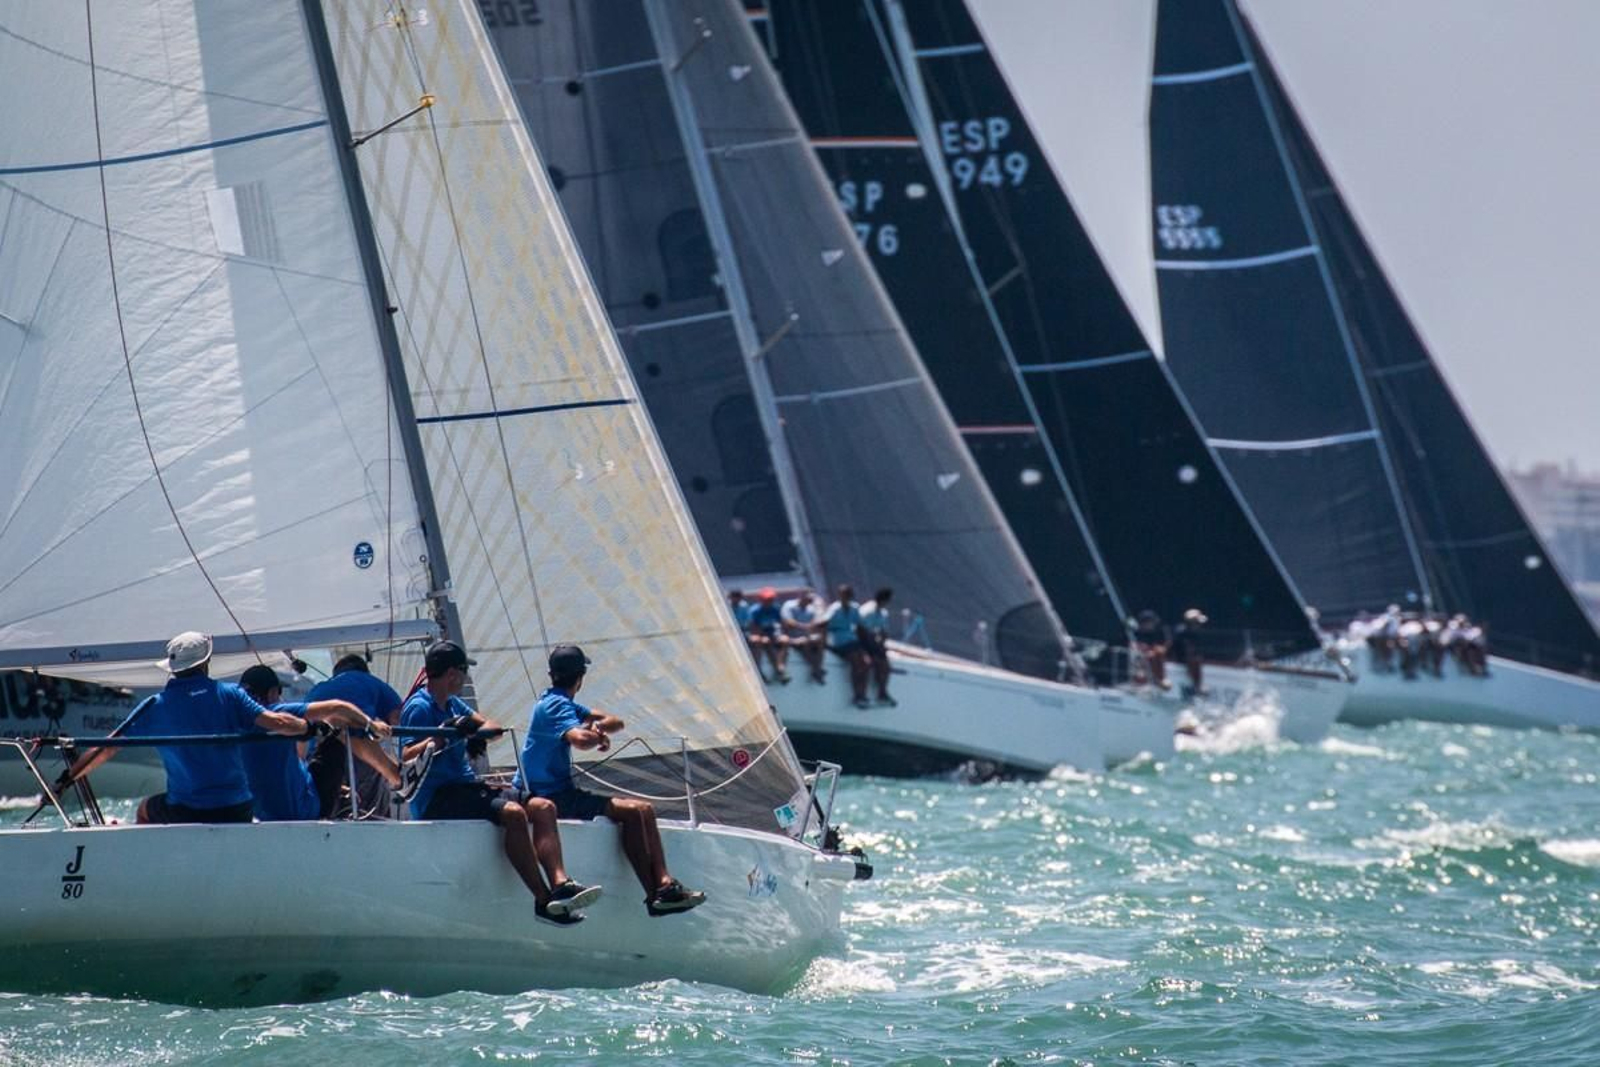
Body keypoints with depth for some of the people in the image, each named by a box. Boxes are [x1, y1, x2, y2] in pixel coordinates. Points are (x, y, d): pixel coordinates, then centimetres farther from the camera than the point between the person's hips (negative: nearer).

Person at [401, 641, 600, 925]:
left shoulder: (453, 704, 22)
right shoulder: (419, 708, -7)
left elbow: (491, 727, 10)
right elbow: (407, 758, -20)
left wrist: (477, 733, -13)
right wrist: (440, 737, -33)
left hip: (466, 787, 9)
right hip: (436, 798, -9)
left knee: (543, 808, -9)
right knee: (513, 813, -31)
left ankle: (560, 883, -28)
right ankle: (544, 901, -31)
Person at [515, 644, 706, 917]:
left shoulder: (560, 703, 17)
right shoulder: (556, 706, -14)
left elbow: (615, 722, 17)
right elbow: (582, 740, -34)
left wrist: (597, 727, -7)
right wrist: (598, 732, -10)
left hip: (560, 791, 11)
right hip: (545, 797, -11)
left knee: (644, 810, 4)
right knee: (630, 812, -22)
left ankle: (663, 882, -9)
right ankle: (655, 896, -22)